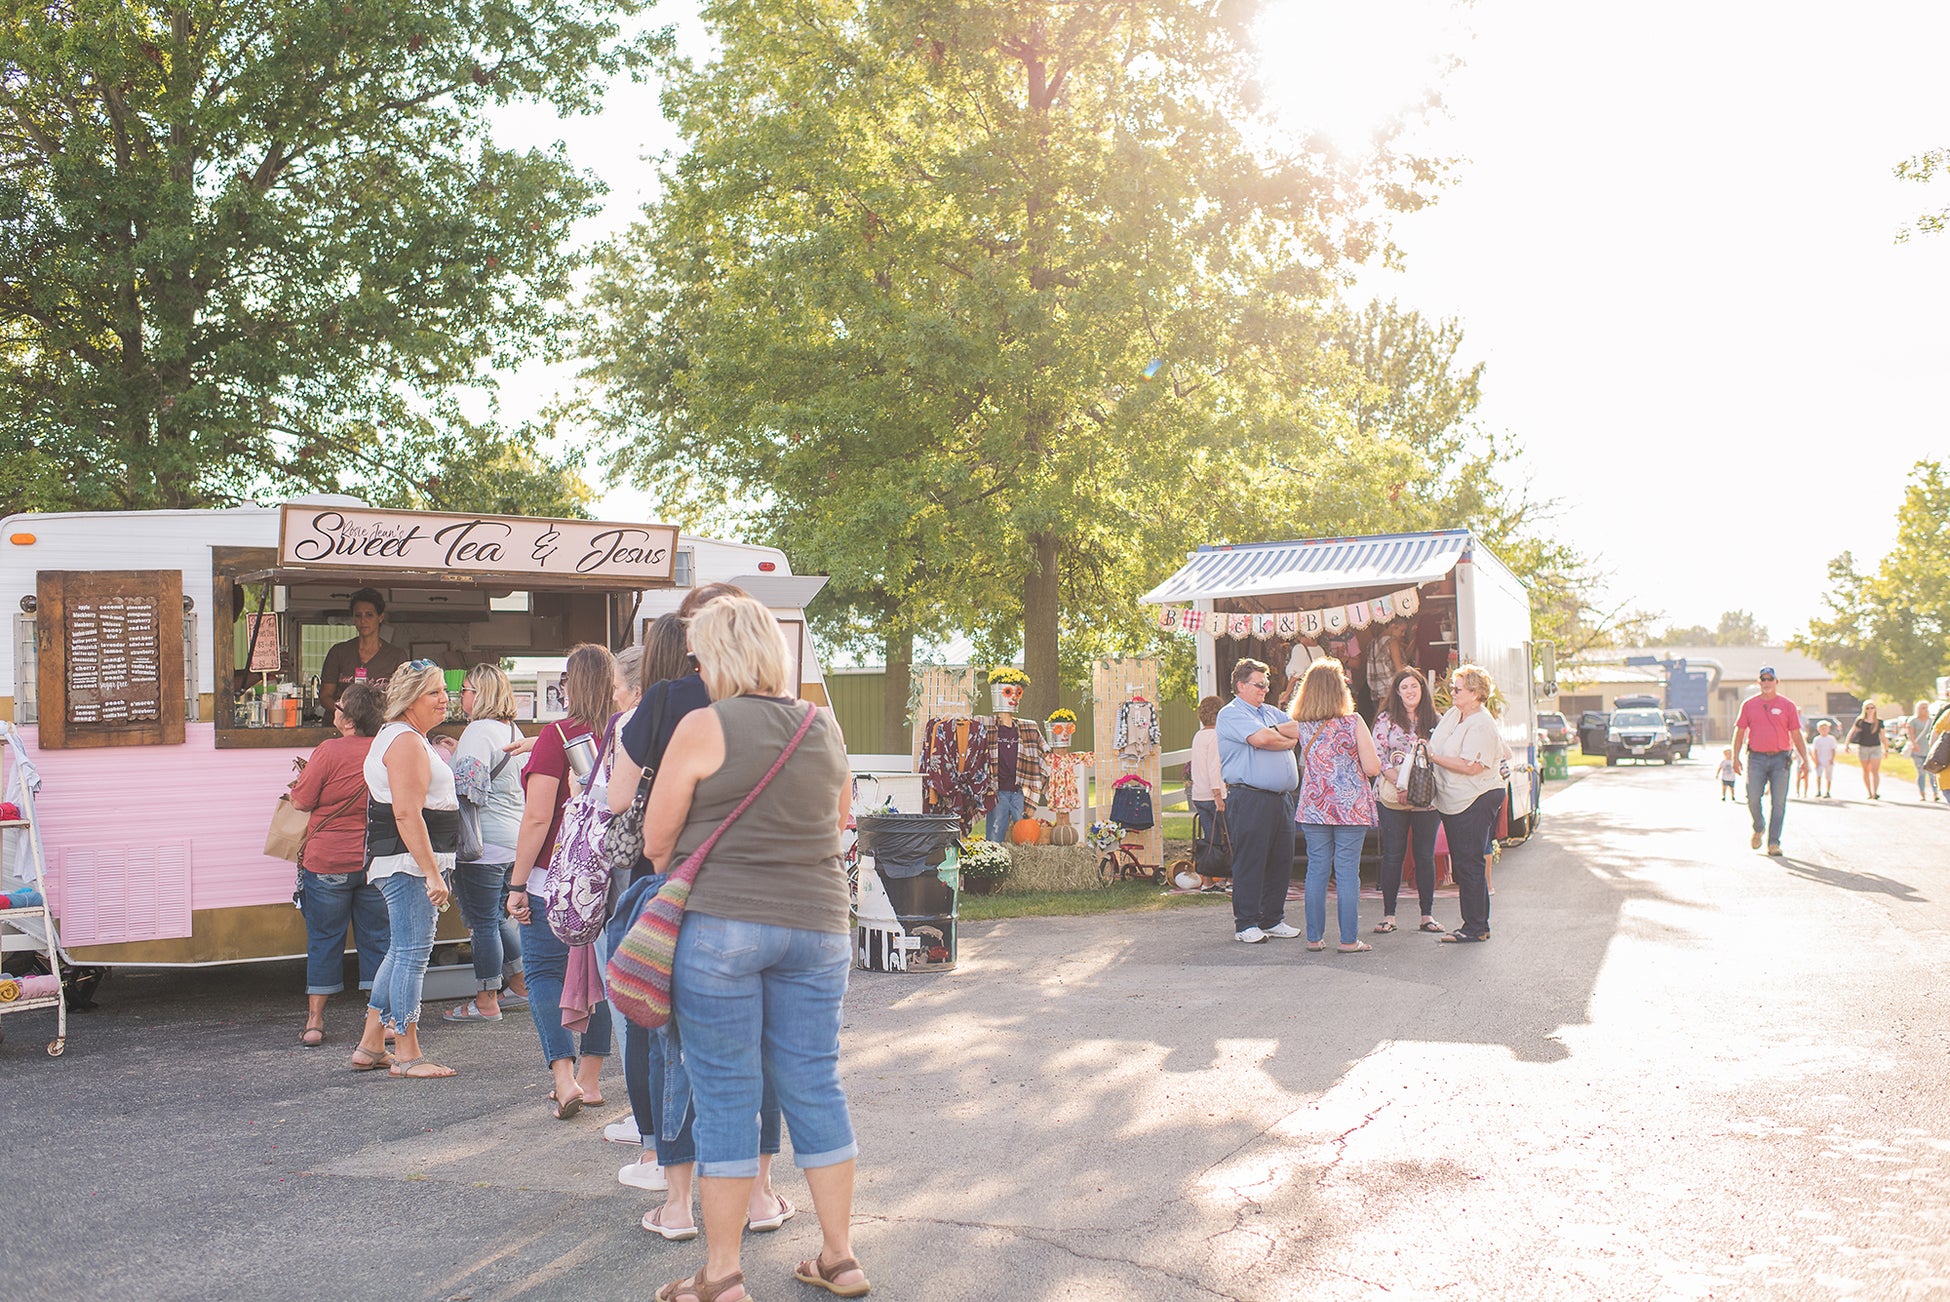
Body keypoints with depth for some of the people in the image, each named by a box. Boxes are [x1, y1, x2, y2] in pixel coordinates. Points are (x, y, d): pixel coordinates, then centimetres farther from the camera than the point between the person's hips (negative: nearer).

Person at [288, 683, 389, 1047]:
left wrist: (299, 781, 12)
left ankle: (315, 1021, 13)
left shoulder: (330, 751, -15)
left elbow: (300, 801, -8)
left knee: (323, 938, 8)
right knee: (378, 938, 10)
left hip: (329, 862, -3)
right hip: (377, 862, 4)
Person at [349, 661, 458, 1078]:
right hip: (408, 860, -11)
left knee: (403, 951, 15)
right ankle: (407, 1055, -2)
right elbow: (407, 814, -22)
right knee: (412, 953, -7)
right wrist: (433, 873, -24)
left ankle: (370, 1046, 21)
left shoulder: (406, 737, 21)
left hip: (410, 863, 11)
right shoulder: (406, 740, -14)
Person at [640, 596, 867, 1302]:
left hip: (721, 923, -5)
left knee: (725, 1093, 3)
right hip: (817, 924, 5)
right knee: (815, 1085, 12)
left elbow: (655, 841, -3)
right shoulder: (826, 730, 7)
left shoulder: (704, 728, -8)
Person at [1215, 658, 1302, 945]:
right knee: (1249, 862, -4)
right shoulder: (1231, 714, -4)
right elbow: (1261, 739, -18)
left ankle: (1273, 919, 19)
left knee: (1281, 861, 9)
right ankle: (1246, 924, 3)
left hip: (1281, 797, 8)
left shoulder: (1271, 712, 22)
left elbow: (1301, 728, 11)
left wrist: (1275, 732, -5)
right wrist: (1289, 740, 1)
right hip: (1249, 799, -8)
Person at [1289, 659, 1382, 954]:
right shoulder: (1352, 722, -9)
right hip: (1350, 808, -3)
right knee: (1347, 872, 1)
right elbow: (1373, 768, -10)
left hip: (1314, 808, 3)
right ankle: (1349, 940, 4)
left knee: (1316, 871, 8)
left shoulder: (1302, 726, 1)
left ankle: (1314, 937, 12)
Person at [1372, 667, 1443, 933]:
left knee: (1425, 856, 5)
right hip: (1392, 797, -2)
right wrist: (1400, 782, -15)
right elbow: (1377, 757, -3)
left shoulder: (1434, 720, 9)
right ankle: (1388, 914, 5)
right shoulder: (1386, 719, 3)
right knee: (1393, 854, -1)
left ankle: (1427, 914, 12)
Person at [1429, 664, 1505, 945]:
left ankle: (1476, 927, -1)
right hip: (1453, 802, 10)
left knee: (1469, 863, -7)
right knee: (1460, 864, 11)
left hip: (1476, 801, -10)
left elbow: (1471, 766, -25)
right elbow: (1438, 744, 27)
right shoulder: (1453, 715, 13)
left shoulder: (1481, 725, -16)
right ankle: (1473, 923, 18)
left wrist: (1434, 757, -20)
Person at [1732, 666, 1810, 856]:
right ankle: (1758, 828, 23)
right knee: (1753, 799, -5)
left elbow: (1796, 735, 7)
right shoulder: (1749, 705, 9)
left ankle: (1773, 842, 3)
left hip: (1780, 758, 0)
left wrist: (1805, 759, 0)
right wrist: (1735, 757, 2)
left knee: (1778, 802, -2)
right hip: (1756, 758, 0)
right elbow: (1739, 732, 10)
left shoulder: (1787, 705, 7)